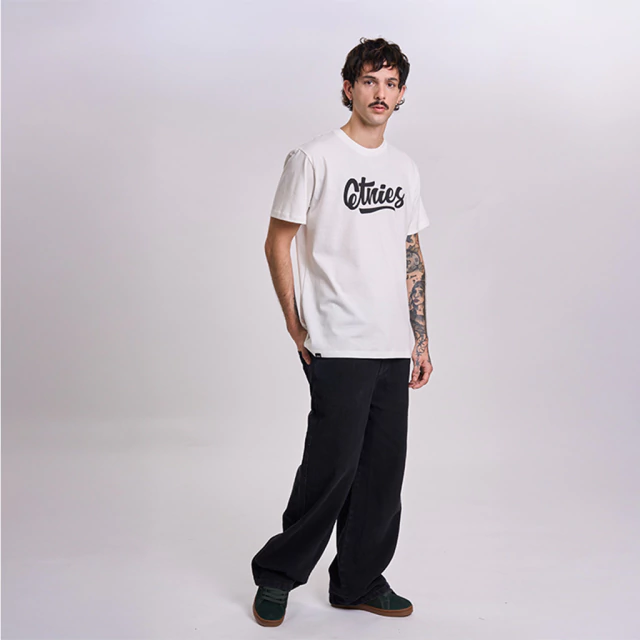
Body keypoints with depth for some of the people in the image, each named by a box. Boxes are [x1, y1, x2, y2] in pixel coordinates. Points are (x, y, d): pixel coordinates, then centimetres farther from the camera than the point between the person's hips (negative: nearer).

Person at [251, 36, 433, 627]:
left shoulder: (405, 169, 16)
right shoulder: (314, 158, -3)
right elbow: (277, 245, -2)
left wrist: (421, 341, 14)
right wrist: (297, 328, -5)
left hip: (394, 348, 6)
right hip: (337, 348, -6)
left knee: (383, 472, 9)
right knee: (333, 466, -6)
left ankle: (360, 582, 25)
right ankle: (277, 574, 15)